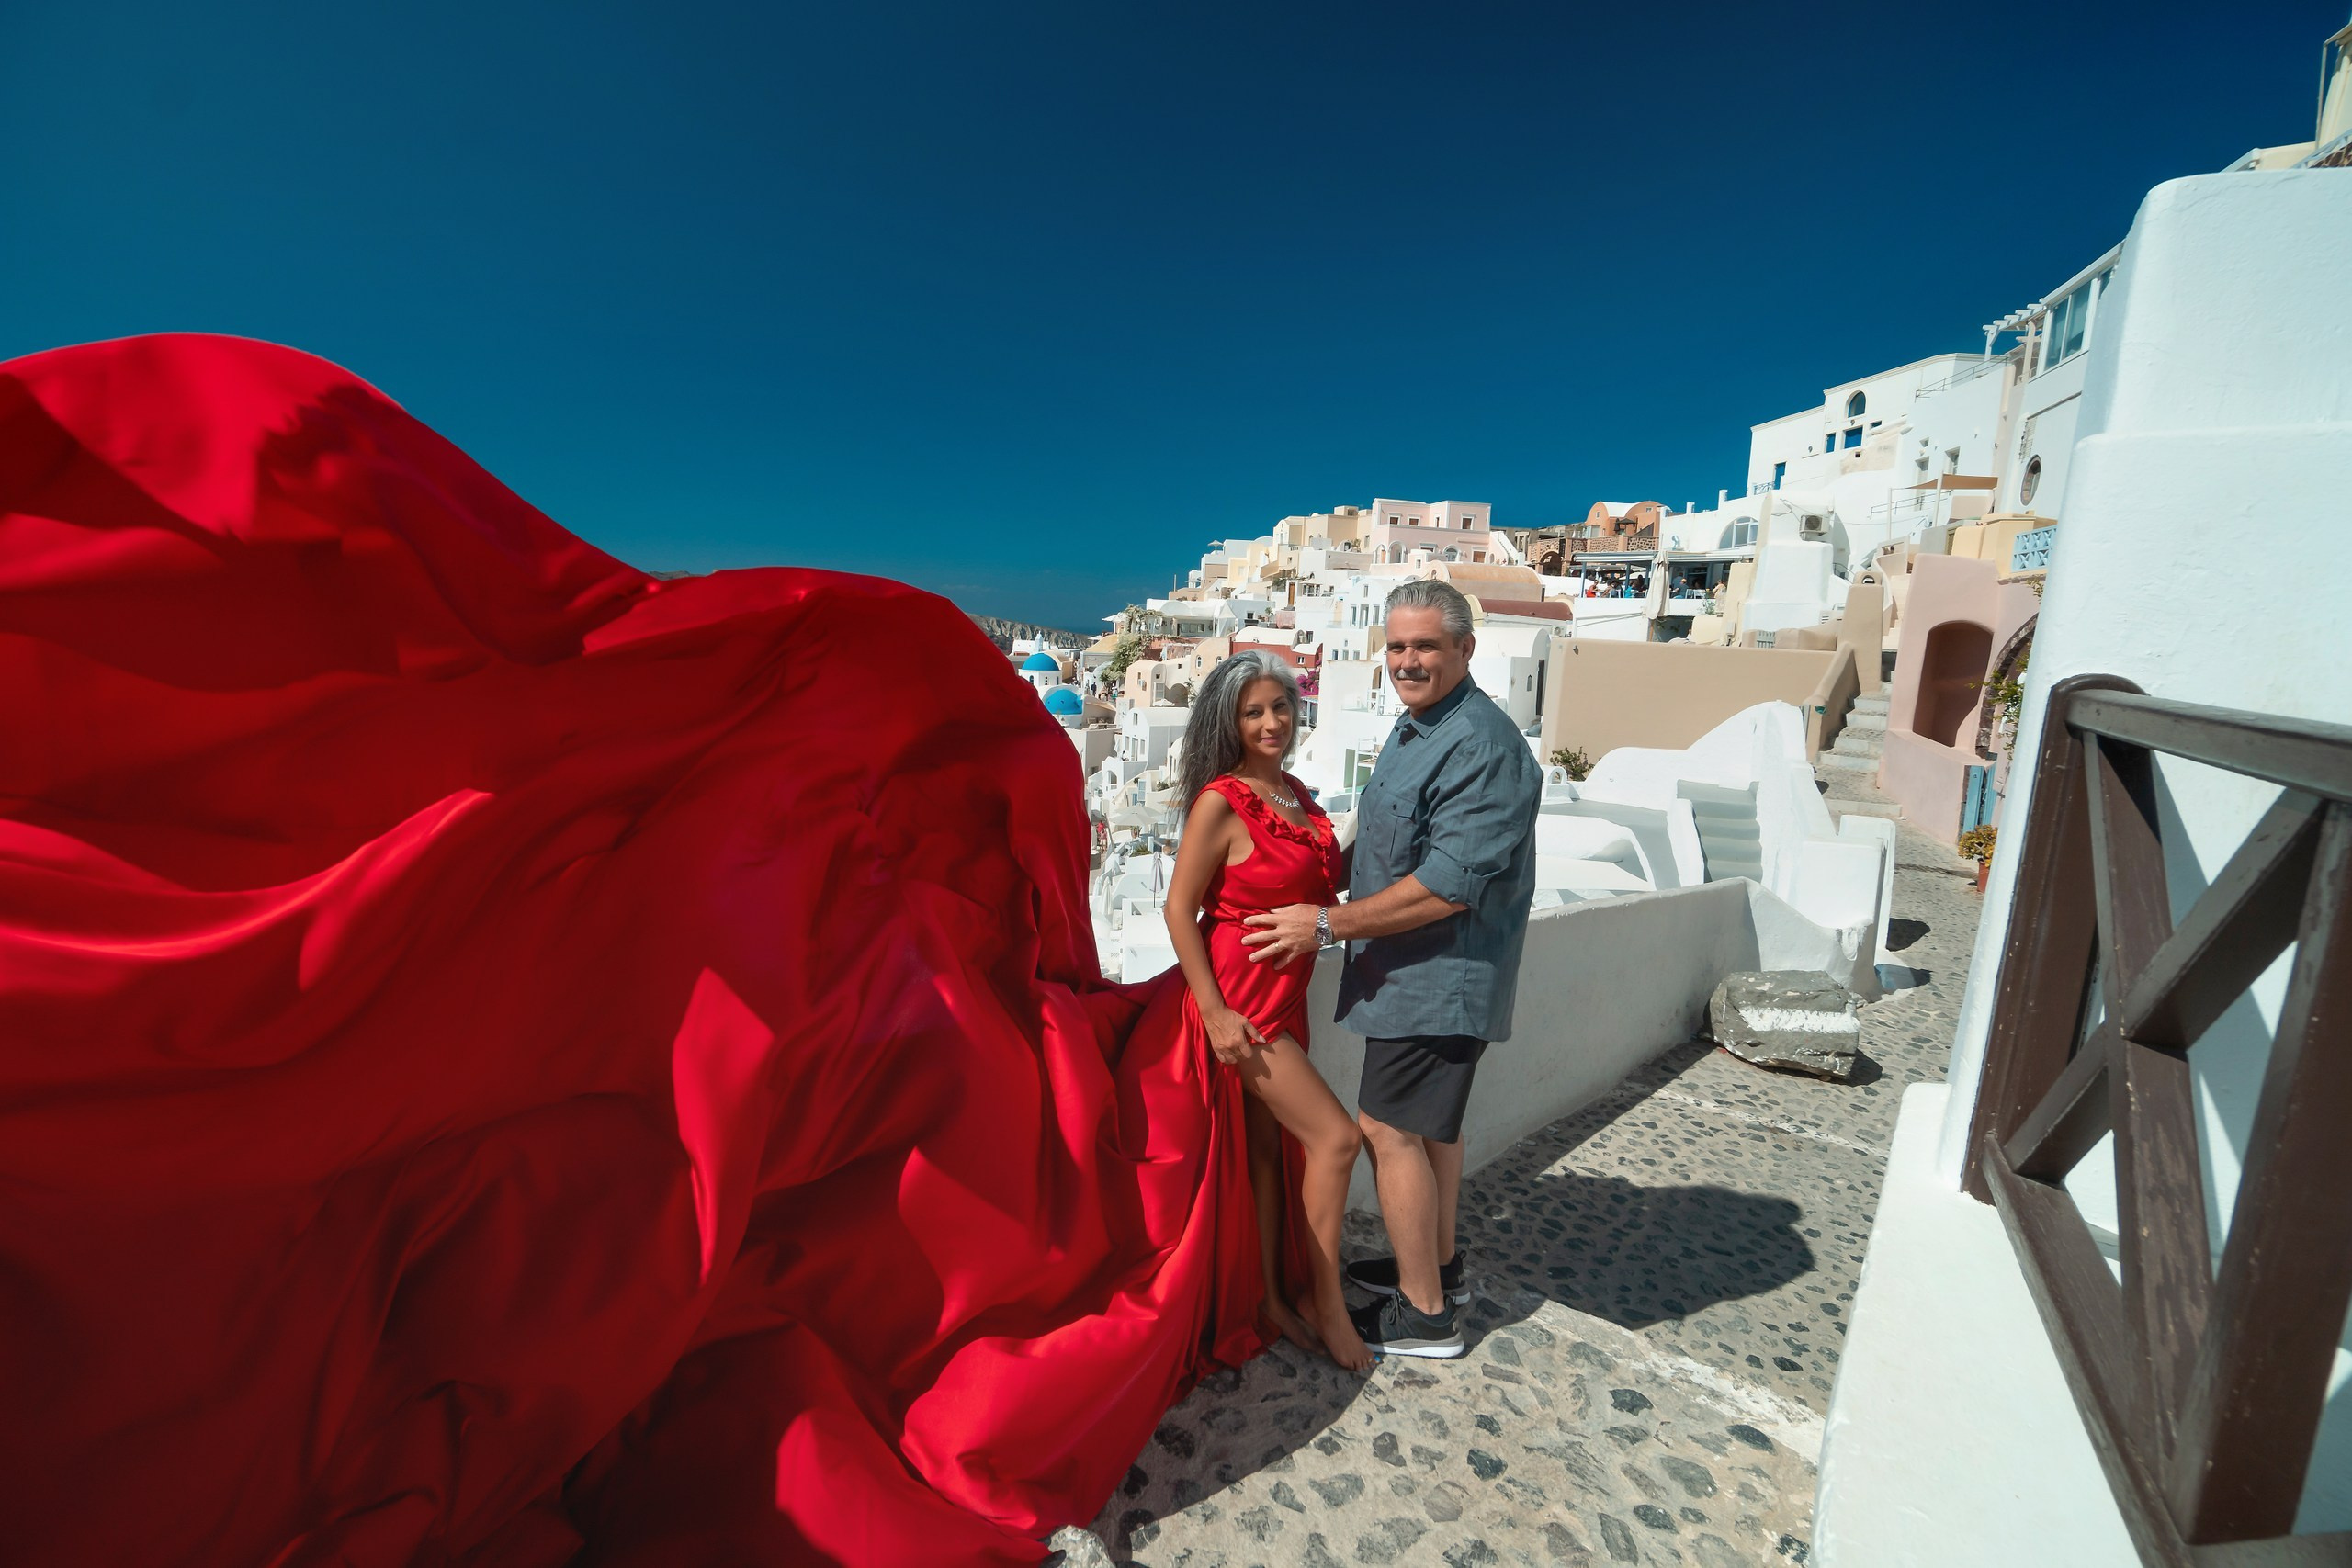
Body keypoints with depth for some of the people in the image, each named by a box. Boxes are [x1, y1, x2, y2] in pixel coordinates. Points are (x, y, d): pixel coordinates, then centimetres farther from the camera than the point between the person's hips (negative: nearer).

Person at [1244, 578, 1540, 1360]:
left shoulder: (1482, 746, -22)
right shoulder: (1414, 727, 11)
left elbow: (1446, 888, -27)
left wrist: (1327, 922, -21)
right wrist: (1319, 879, 12)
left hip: (1438, 974, -10)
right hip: (1422, 973, 10)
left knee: (1389, 1128, -1)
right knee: (1431, 1120, 21)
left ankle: (1423, 1312, 17)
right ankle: (1438, 1264, 40)